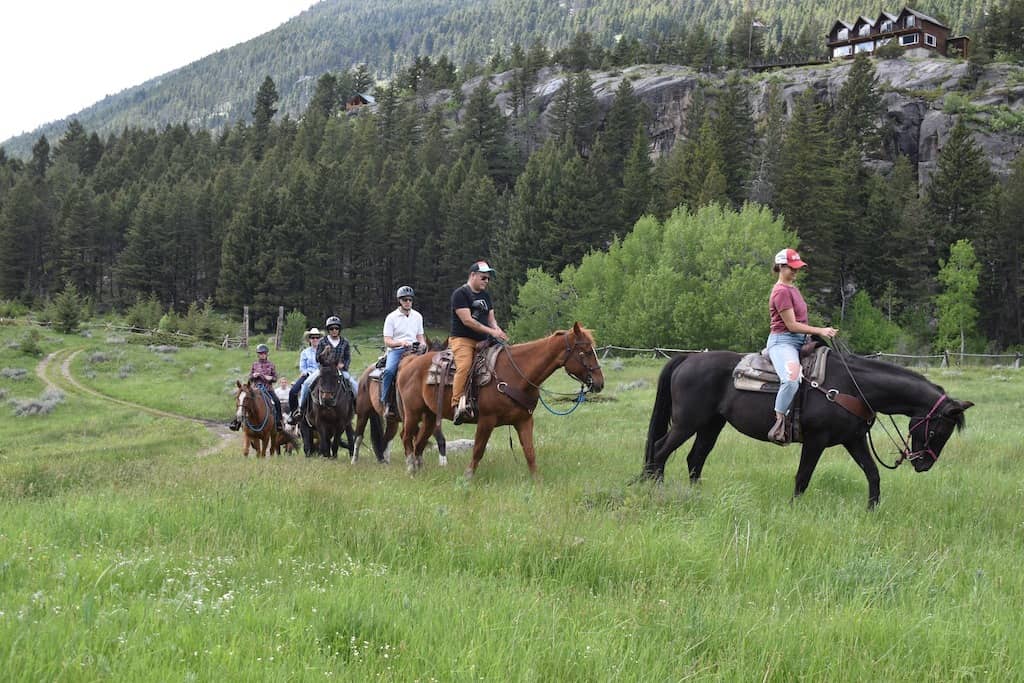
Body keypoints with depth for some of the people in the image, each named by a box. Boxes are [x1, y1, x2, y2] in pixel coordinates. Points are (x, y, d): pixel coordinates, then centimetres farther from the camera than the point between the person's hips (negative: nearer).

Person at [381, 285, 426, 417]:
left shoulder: (417, 316, 16)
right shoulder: (391, 317, 2)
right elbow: (387, 341, -2)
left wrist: (423, 344, -1)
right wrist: (401, 342, -20)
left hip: (414, 350, 3)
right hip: (396, 350, -3)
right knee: (389, 371, -32)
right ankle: (386, 402, -23)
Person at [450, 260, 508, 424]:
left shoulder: (485, 296, 20)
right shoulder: (460, 293, -6)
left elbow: (491, 319, 19)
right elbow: (467, 320, -15)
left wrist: (499, 331, -4)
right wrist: (491, 331, -19)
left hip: (482, 341, 8)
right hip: (462, 339, -8)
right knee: (464, 366, -31)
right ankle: (458, 405, -36)